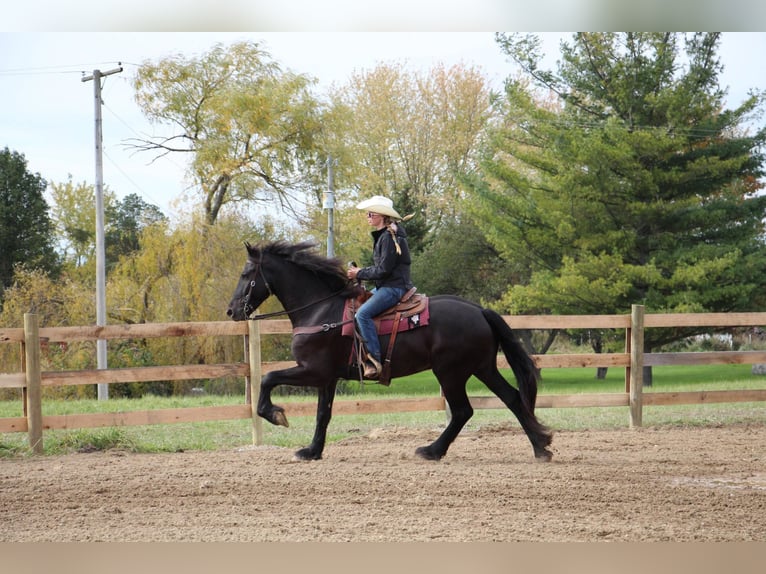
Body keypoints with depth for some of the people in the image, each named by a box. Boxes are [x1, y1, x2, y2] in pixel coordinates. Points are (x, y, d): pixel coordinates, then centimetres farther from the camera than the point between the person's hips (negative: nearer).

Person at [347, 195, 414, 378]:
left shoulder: (389, 237, -16)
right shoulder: (382, 236, 17)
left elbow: (383, 269, -20)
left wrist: (360, 274, -11)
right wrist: (360, 272, 11)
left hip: (394, 287, -12)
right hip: (385, 286, 12)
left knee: (363, 314, -26)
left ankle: (374, 360, -31)